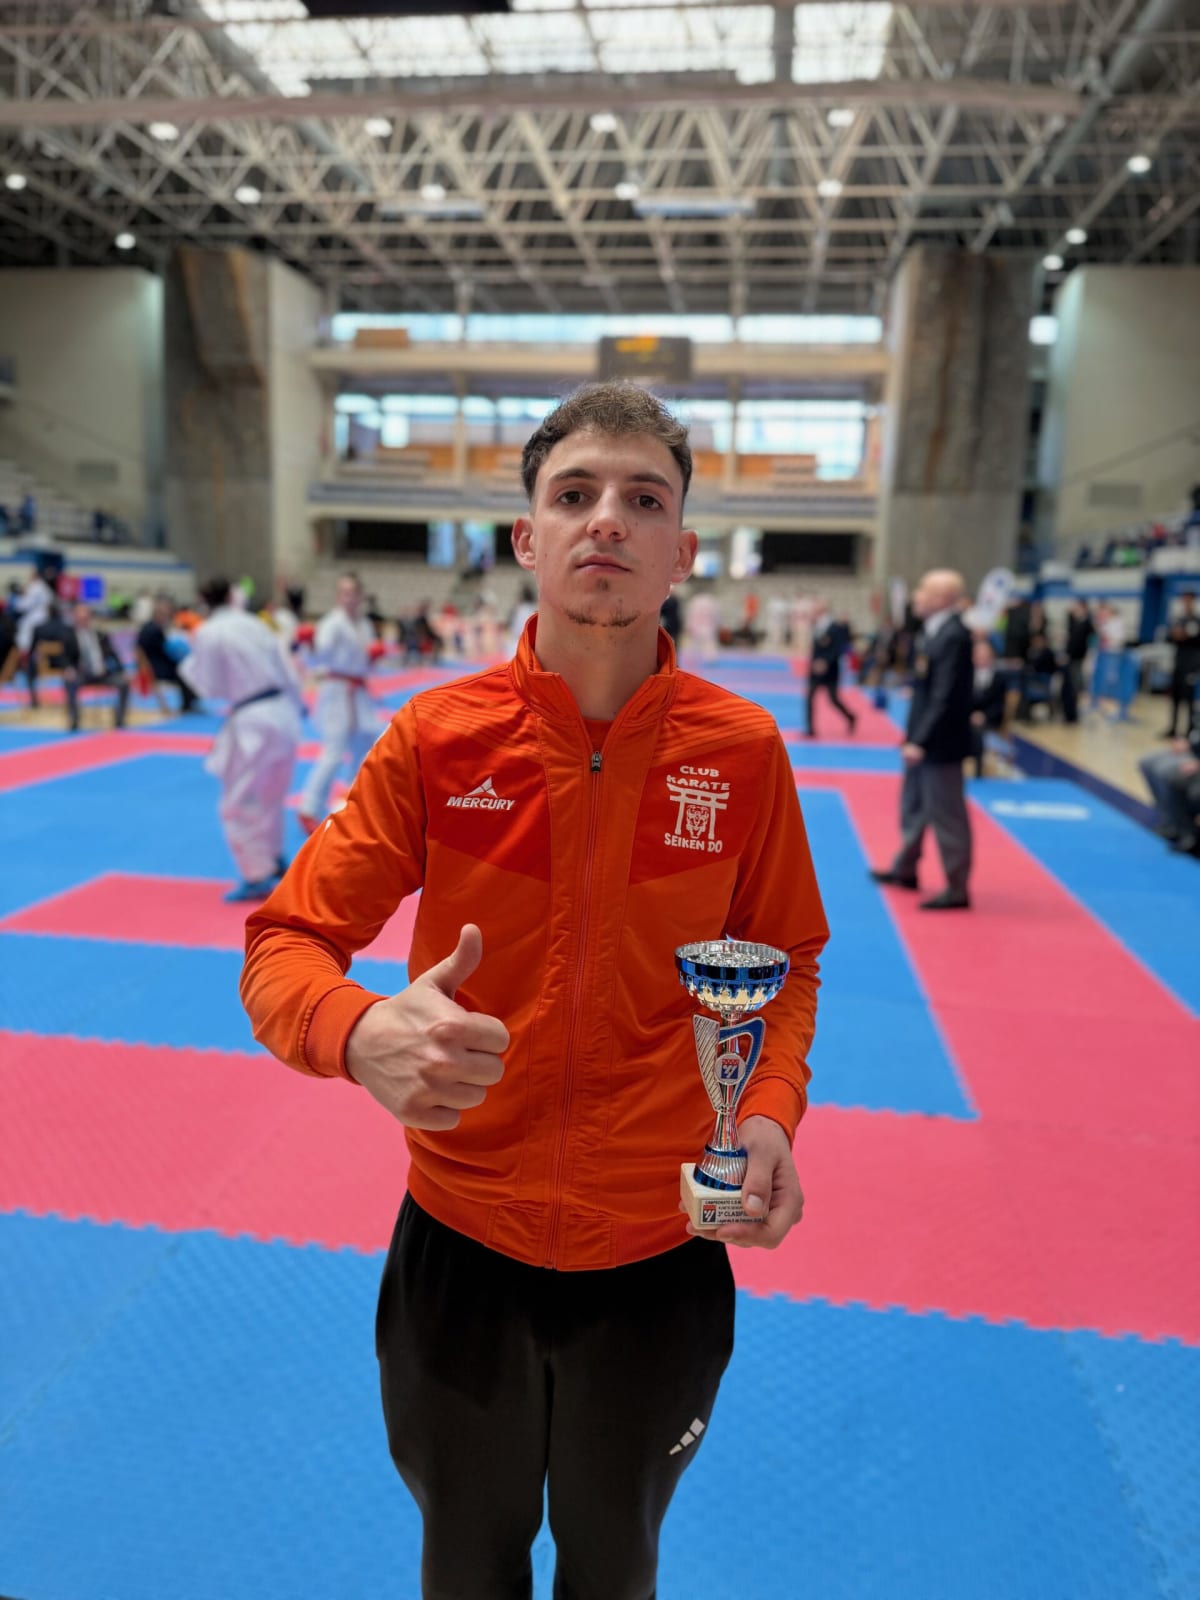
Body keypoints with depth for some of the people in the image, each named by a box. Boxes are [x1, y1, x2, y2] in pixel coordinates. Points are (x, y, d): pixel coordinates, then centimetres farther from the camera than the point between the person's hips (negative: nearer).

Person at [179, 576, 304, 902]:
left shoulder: (207, 634, -6)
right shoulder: (254, 623, 10)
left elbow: (210, 687, -3)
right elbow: (286, 670, 13)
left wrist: (189, 660, 14)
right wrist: (294, 708, 25)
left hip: (252, 722, -7)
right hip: (283, 714, 7)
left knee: (239, 804, 4)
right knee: (270, 797, 24)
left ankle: (258, 878, 7)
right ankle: (274, 862, 37)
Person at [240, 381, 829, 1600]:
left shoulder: (743, 752, -12)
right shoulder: (437, 736, -14)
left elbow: (783, 964, 1)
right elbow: (284, 945, -11)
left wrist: (768, 1111, -17)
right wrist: (363, 1035, -32)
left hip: (659, 1253, 1)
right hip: (460, 1238, 0)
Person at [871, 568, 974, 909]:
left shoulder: (954, 637, -22)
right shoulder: (933, 631, 8)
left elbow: (947, 697, -25)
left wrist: (921, 741, -25)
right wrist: (914, 735, 13)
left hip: (940, 741, -10)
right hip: (923, 735, 10)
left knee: (946, 814, 0)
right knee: (914, 805, 22)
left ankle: (957, 889, 12)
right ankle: (906, 869, 39)